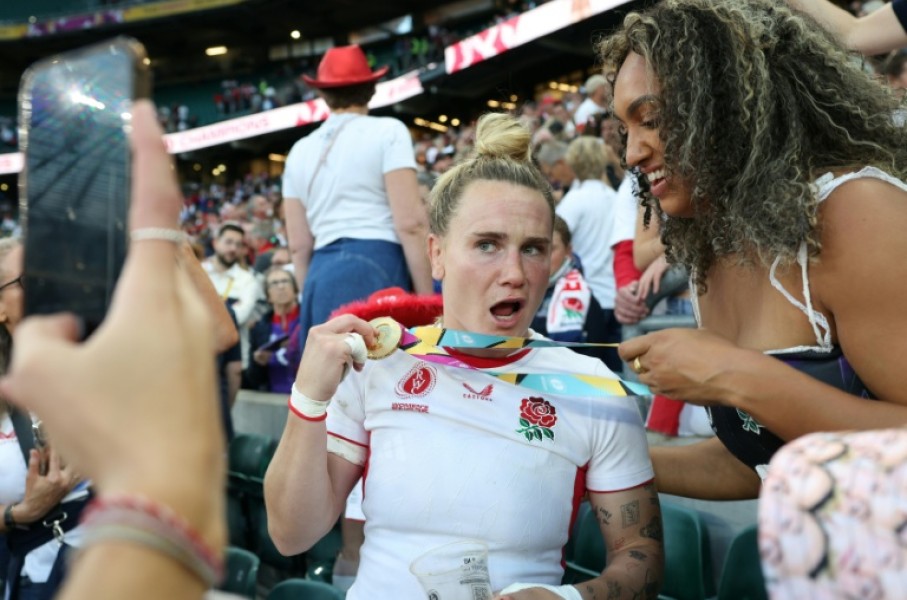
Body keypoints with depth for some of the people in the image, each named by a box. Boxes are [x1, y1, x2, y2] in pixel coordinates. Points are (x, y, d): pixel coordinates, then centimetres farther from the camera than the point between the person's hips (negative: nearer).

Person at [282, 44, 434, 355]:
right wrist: (428, 298, -6)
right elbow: (410, 223, -9)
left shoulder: (300, 150, 15)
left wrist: (311, 296, 22)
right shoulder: (387, 131, 1)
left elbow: (298, 243, 13)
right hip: (376, 269, -5)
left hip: (322, 277, 5)